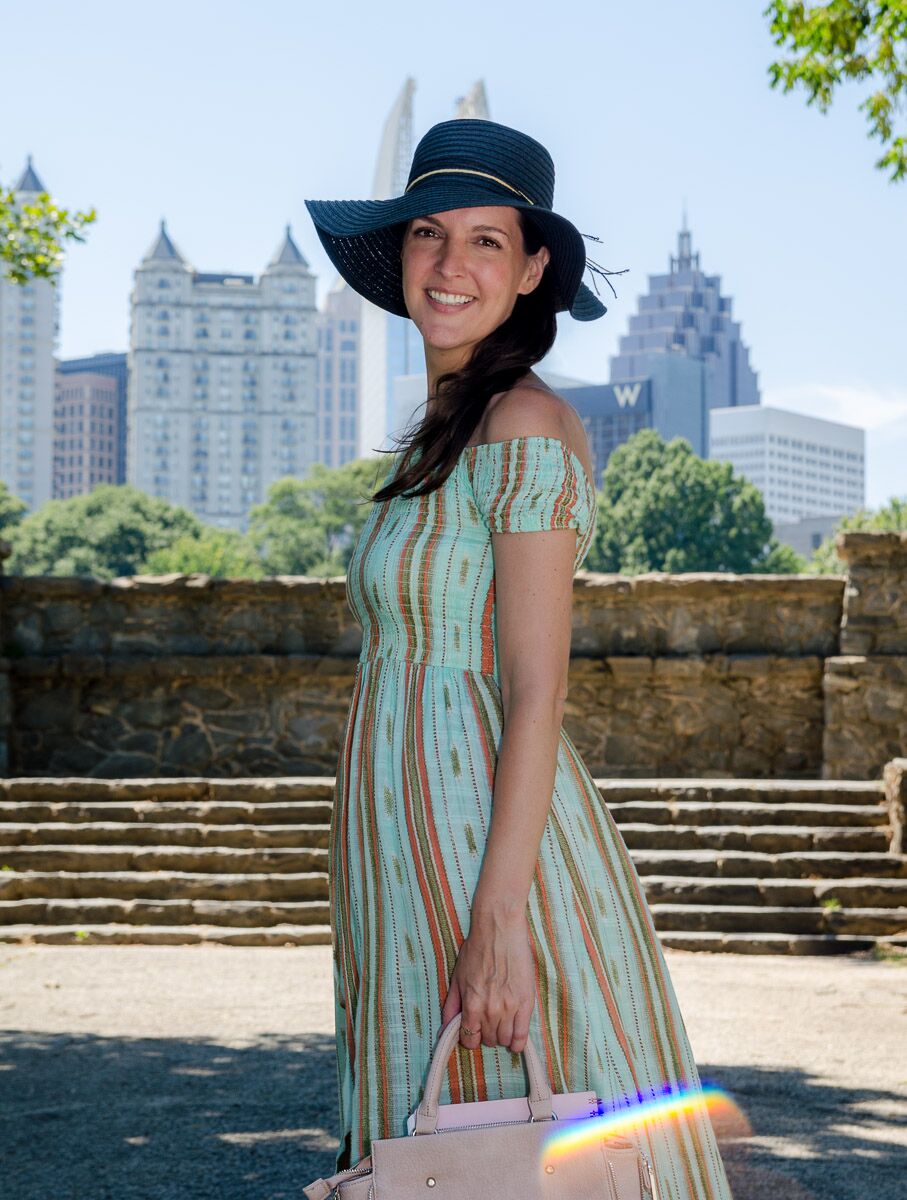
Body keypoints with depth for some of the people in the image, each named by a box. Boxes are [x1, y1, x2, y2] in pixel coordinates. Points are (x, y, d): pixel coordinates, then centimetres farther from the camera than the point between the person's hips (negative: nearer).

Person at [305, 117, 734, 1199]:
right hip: (415, 838, 9)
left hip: (491, 842, -9)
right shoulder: (445, 432, 14)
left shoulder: (526, 425, -13)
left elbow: (537, 693, -18)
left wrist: (497, 925, -22)